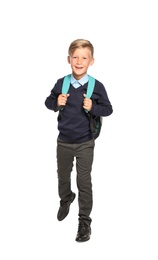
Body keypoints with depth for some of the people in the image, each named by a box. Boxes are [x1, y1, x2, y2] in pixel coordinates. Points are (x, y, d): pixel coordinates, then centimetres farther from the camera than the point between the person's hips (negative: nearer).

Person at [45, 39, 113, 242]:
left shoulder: (97, 86, -14)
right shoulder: (61, 83, -7)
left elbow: (108, 109, -6)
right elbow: (48, 102, 6)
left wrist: (93, 107, -24)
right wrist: (56, 103, -16)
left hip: (85, 144, -3)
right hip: (63, 142, 3)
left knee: (84, 182, 4)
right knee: (63, 177, 22)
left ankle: (84, 220, 19)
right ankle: (65, 200, 52)